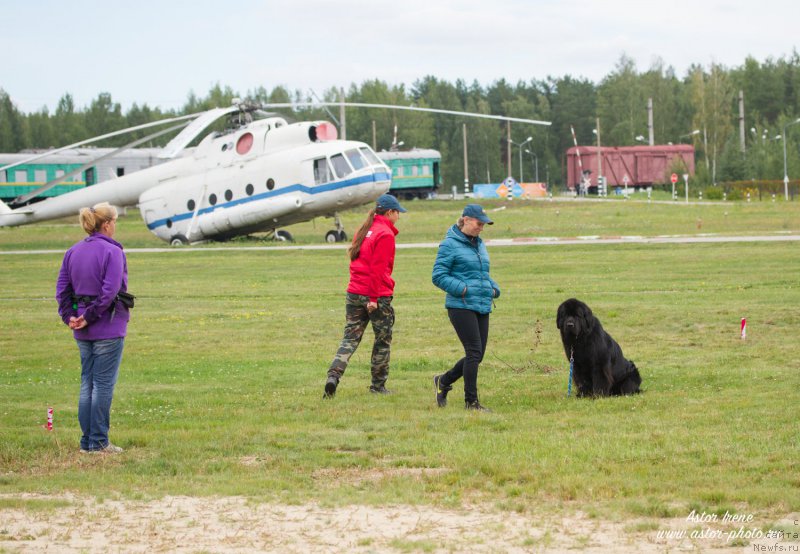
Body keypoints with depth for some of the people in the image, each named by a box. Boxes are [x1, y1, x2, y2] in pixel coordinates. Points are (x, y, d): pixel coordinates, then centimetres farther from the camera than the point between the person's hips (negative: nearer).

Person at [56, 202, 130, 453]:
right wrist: (90, 316, -13)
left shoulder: (73, 252, 8)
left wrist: (69, 316, -1)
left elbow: (62, 288, 5)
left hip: (83, 332, 7)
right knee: (103, 384, -1)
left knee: (87, 383, 12)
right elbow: (110, 291, -20)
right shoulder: (112, 252, -13)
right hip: (109, 328, -7)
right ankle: (99, 442, 1)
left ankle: (87, 441, 15)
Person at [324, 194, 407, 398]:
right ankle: (378, 385, 15)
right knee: (383, 341, 9)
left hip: (354, 293, 7)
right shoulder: (385, 235, -11)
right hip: (378, 296, -7)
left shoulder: (364, 230, 13)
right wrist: (374, 299, -17)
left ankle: (334, 375, -14)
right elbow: (378, 269, -17)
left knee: (350, 338, 5)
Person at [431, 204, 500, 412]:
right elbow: (438, 276, -10)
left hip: (482, 307, 8)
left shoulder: (479, 244, 17)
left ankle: (444, 381, 29)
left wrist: (494, 288, 9)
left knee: (476, 355, 9)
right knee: (474, 352, -10)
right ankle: (471, 401, -2)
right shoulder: (450, 244, -7)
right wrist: (462, 289, -19)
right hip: (461, 306, -8)